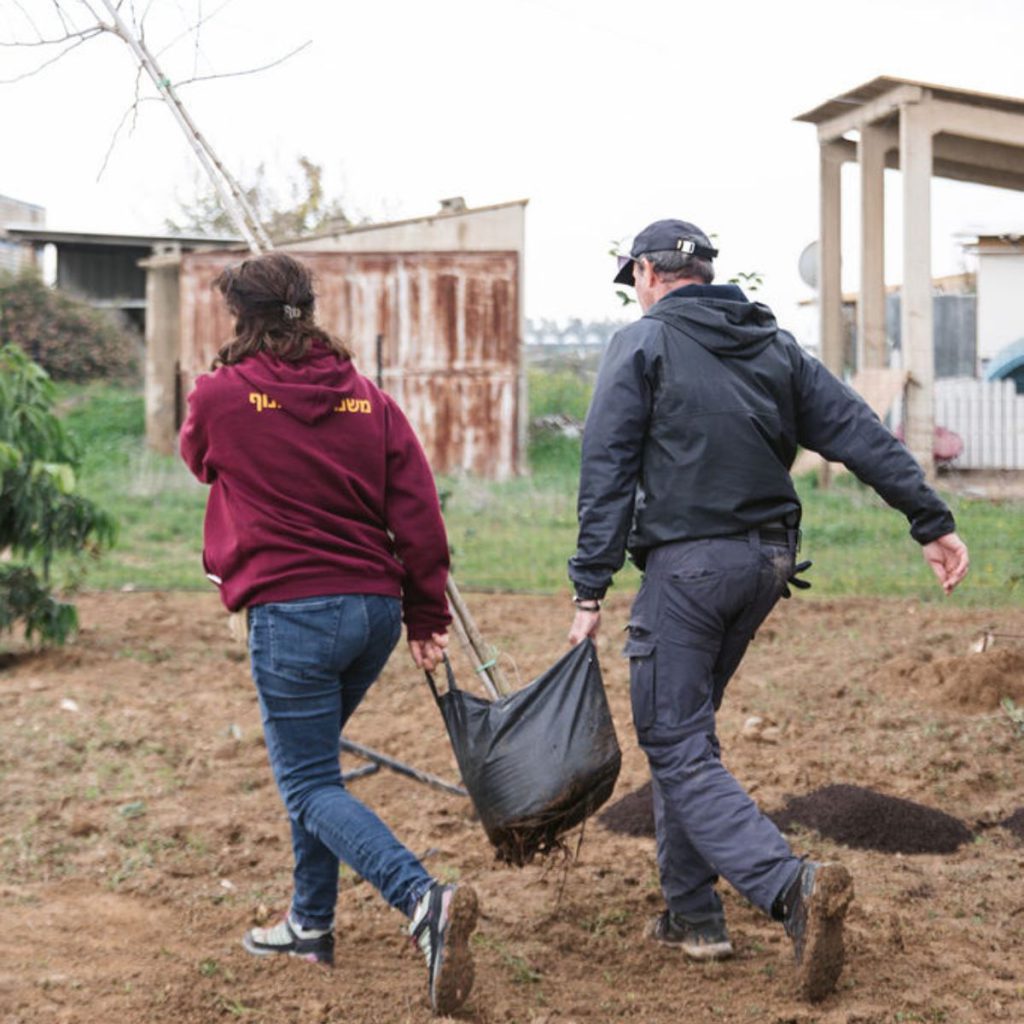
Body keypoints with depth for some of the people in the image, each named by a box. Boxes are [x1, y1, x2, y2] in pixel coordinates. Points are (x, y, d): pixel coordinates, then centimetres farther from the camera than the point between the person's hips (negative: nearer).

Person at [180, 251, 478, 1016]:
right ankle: (311, 923, 29)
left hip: (291, 613, -6)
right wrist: (427, 618, 10)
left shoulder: (222, 396, -5)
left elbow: (199, 459, 17)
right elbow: (419, 514, 2)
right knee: (308, 760, 23)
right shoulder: (369, 401, 4)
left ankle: (424, 899, -24)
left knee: (312, 786, -2)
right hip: (375, 607, 6)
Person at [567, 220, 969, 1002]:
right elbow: (860, 432, 7)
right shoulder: (774, 346, 13)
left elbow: (607, 470, -9)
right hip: (768, 560, 7)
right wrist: (932, 521, 5)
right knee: (682, 728, 20)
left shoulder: (642, 343, -2)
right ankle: (691, 914, 22)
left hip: (686, 563, -6)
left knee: (678, 748, -4)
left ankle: (792, 886, -24)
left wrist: (591, 588, -9)